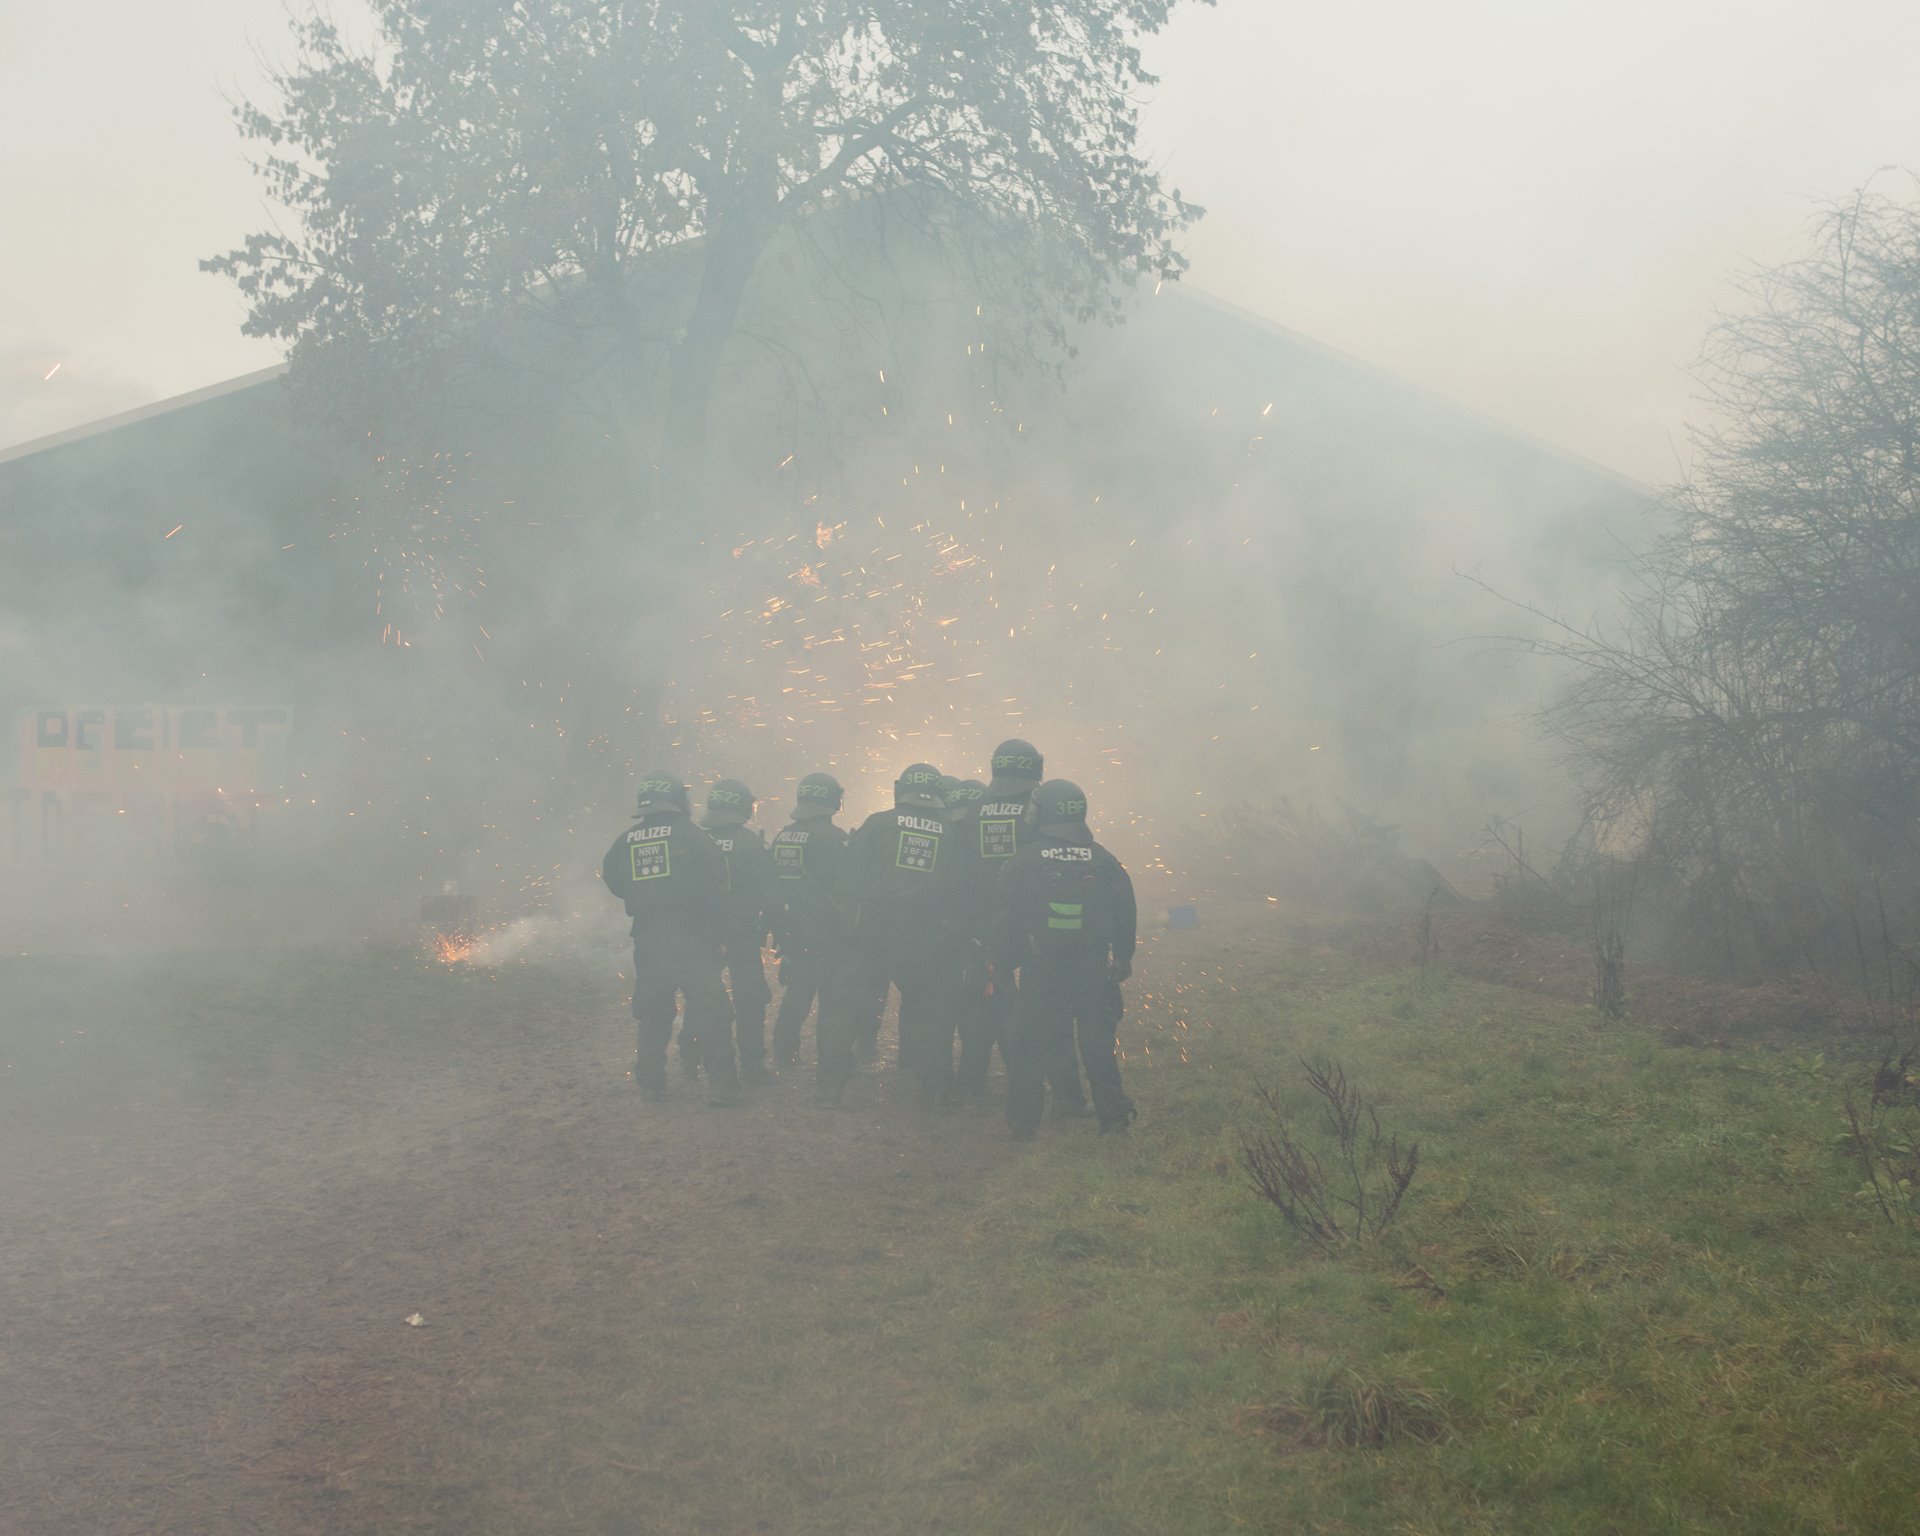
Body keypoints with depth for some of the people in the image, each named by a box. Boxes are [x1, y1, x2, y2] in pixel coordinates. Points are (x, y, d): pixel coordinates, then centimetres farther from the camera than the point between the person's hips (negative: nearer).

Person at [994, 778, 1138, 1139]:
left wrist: (1004, 960, 7)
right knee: (1097, 1042, 11)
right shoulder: (1102, 860, 1)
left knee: (1029, 1045, 7)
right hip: (1094, 969, 2)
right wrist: (1123, 958, 16)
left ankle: (1023, 1121, 8)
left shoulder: (1024, 860, -5)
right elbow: (1125, 912, 6)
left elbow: (1005, 918, -4)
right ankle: (1113, 1116, 10)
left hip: (1041, 969, -2)